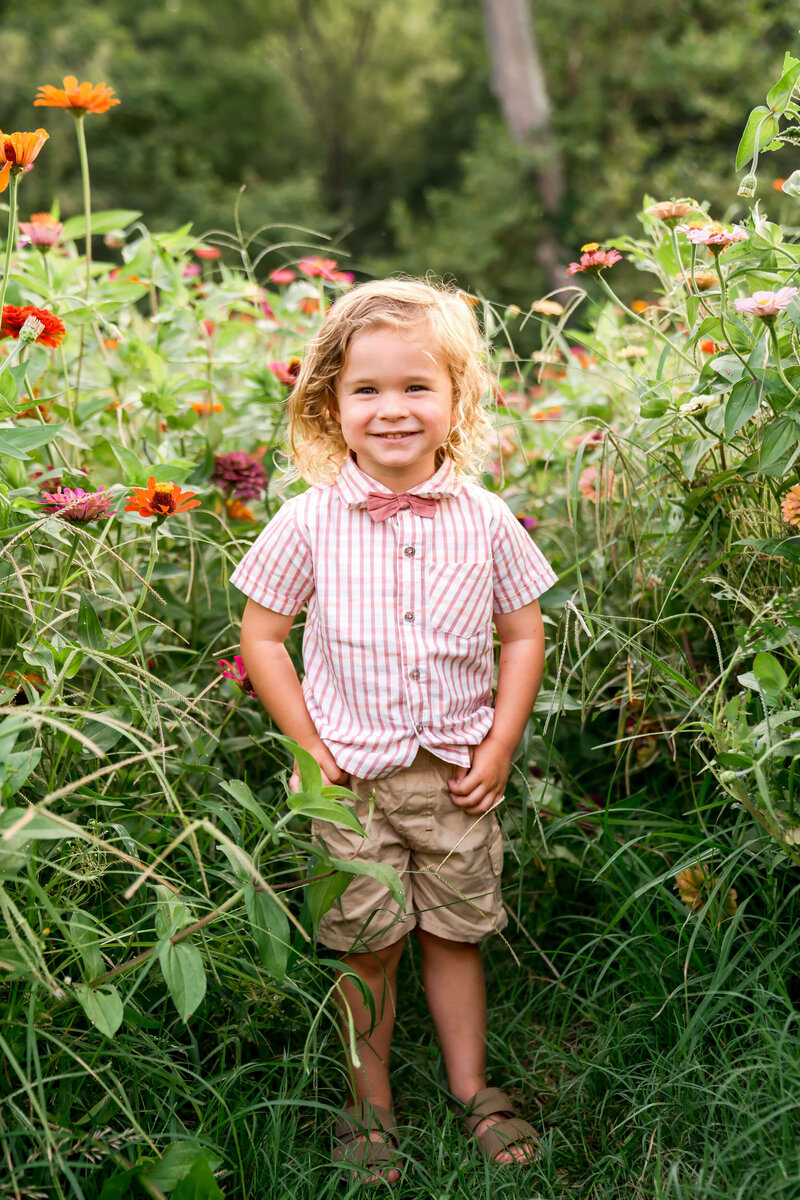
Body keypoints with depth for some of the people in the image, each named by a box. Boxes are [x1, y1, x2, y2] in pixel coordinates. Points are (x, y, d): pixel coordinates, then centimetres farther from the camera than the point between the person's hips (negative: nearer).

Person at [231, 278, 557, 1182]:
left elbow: (523, 635, 4)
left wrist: (500, 748, -2)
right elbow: (261, 638, -2)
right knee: (367, 945, 8)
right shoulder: (310, 522, -10)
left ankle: (470, 1085, 34)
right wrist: (309, 749, -7)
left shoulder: (485, 521, -5)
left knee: (455, 934, 14)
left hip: (458, 772, 2)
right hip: (353, 774, -1)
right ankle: (369, 1104, 29)